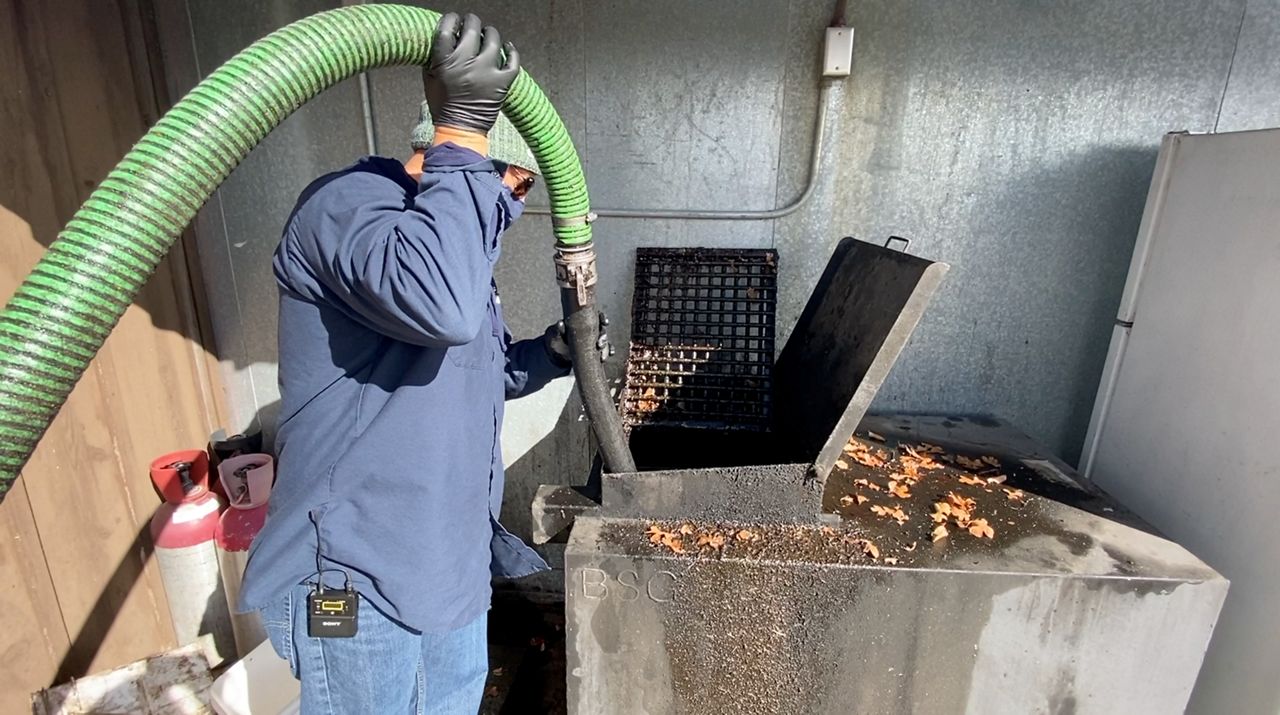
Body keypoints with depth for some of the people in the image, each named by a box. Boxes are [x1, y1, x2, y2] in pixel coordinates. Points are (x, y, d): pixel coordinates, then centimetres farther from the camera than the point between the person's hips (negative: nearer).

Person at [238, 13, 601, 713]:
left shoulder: (448, 230, 15)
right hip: (357, 575, -9)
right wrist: (464, 135, -31)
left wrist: (553, 352, 5)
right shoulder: (346, 202, -15)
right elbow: (444, 309, -38)